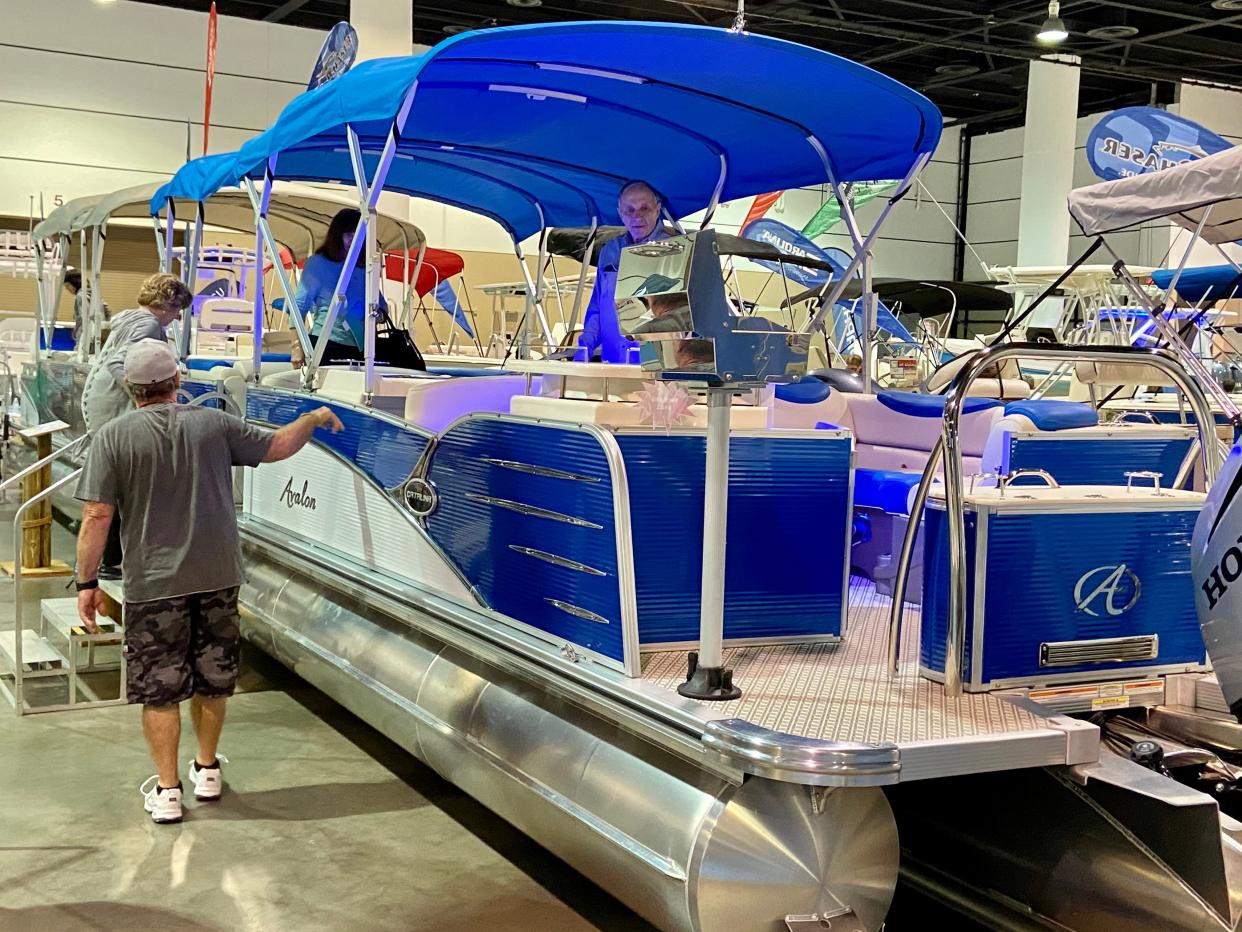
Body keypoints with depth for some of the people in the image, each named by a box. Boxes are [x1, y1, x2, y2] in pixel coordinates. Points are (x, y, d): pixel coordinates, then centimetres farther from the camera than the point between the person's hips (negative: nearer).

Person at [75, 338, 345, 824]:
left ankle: (167, 790, 12)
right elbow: (276, 446, 10)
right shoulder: (213, 424, -2)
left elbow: (97, 516, -12)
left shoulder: (113, 437, -9)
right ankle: (207, 771, 32)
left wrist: (87, 582, -3)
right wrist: (313, 419, 28)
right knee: (212, 678, 18)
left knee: (159, 687, 8)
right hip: (217, 577, 3)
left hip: (153, 584, -2)